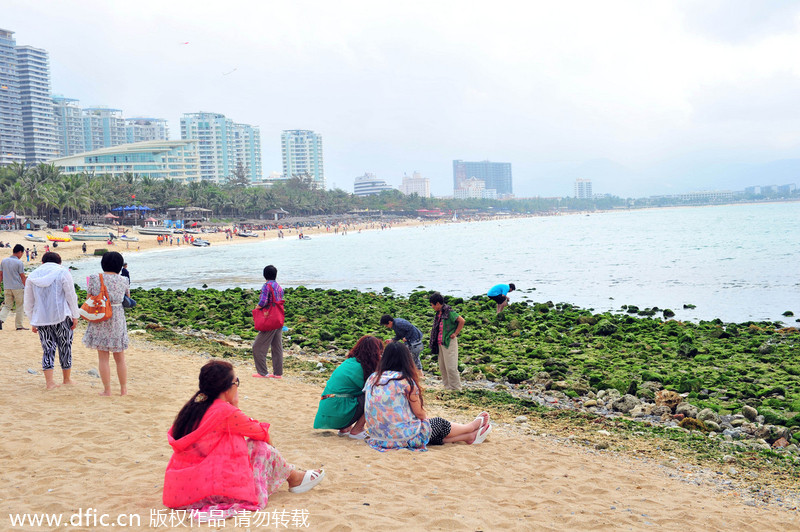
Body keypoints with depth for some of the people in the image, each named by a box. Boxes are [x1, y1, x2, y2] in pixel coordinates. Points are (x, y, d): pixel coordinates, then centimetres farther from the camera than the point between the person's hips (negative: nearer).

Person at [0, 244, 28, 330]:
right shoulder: (19, 263, -11)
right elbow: (22, 276, -9)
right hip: (18, 288, -5)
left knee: (7, 306, 12)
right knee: (20, 307, 6)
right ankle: (19, 326, 10)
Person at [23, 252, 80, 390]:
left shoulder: (32, 276, 11)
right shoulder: (62, 272, -1)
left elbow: (28, 303, 15)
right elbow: (71, 296, -5)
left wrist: (32, 322, 21)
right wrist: (75, 316, -1)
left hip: (41, 319, 3)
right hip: (61, 316, -3)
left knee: (47, 349, 7)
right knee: (65, 347, 8)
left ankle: (49, 382, 0)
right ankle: (66, 379, 18)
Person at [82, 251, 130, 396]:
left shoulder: (94, 278, -6)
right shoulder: (123, 280, -4)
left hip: (99, 320, -1)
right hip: (117, 320, 1)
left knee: (103, 358, 7)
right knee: (120, 357, 12)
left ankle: (107, 390, 10)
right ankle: (123, 389, 18)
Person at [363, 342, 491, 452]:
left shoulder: (372, 378, 2)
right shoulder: (406, 382, -16)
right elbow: (419, 413, -6)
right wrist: (427, 419, 18)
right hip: (404, 437, -6)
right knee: (439, 423, 19)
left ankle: (469, 436, 36)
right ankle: (472, 427, 43)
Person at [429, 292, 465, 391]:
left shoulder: (449, 312, -15)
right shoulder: (439, 313, 11)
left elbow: (461, 321, -19)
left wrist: (455, 334, -13)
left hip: (449, 342, -9)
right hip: (440, 342, 9)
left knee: (450, 367, -6)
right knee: (442, 367, 13)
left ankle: (456, 388, 4)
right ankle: (447, 386, 23)